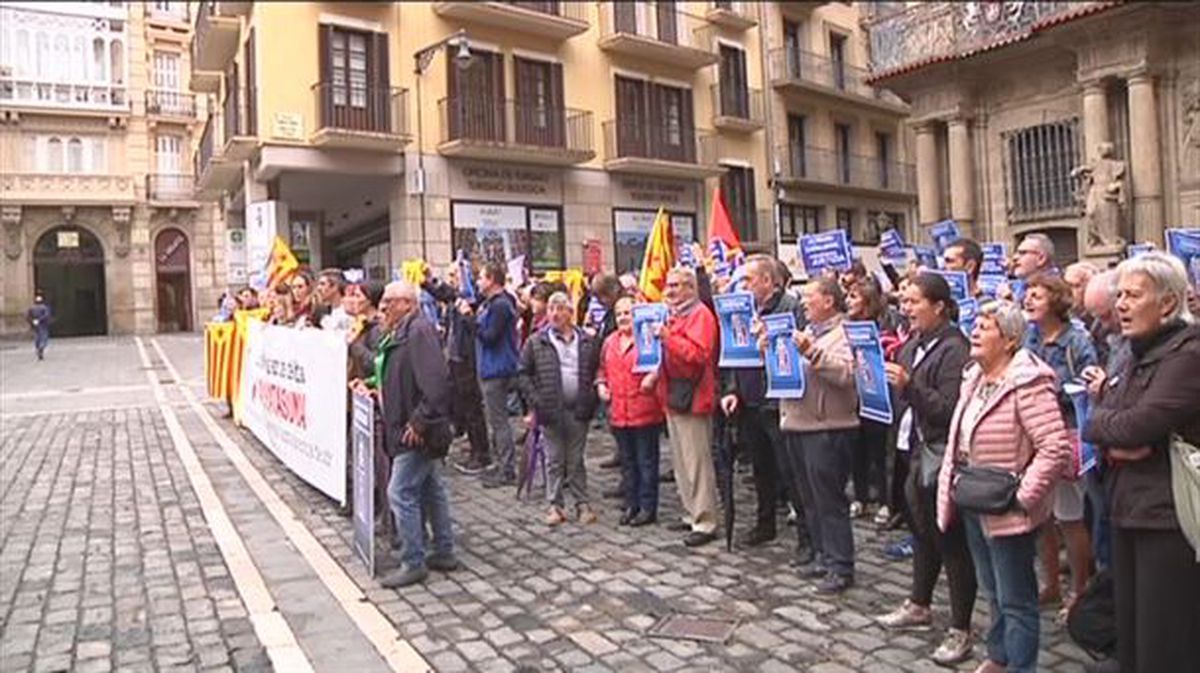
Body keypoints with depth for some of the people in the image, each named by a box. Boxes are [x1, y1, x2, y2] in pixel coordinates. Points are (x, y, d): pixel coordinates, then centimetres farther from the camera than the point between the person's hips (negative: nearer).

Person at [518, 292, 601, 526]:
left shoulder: (588, 341, 5)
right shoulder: (536, 342, 0)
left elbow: (596, 372, 12)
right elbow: (523, 373, 2)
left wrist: (592, 399, 3)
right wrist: (535, 402, -6)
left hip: (578, 410, 1)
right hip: (551, 410, -1)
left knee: (576, 460, 10)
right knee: (554, 460, 8)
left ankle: (582, 504, 20)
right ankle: (556, 505, 17)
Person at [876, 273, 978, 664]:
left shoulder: (953, 350, -15)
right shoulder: (914, 345, 9)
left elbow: (950, 409, -22)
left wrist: (909, 385, -28)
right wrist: (883, 378, 1)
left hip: (943, 456, -8)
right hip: (918, 450, 9)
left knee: (952, 541, 1)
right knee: (922, 531, 21)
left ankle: (960, 631, 13)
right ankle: (919, 606, 38)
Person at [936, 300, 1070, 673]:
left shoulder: (1028, 383, -18)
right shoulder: (974, 378, 9)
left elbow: (1055, 448, -25)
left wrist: (1022, 496, -23)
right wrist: (952, 483, 10)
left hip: (1005, 512, -8)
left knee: (1015, 599, 6)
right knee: (993, 592, 23)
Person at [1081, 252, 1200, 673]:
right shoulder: (1139, 353, 13)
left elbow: (1139, 425, -24)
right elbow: (1098, 426, 11)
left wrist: (1100, 423, -3)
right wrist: (1113, 444, -11)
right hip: (1128, 508, 8)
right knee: (1129, 635, 16)